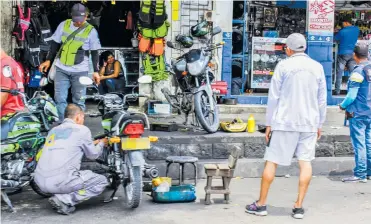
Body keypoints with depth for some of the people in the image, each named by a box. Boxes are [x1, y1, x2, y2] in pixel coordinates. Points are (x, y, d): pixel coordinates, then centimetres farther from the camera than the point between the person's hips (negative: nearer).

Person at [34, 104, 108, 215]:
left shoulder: (54, 130, 20)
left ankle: (60, 198, 9)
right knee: (102, 181, 9)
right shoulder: (82, 130, 2)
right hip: (60, 181, -7)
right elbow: (93, 155, 13)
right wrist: (101, 144, 33)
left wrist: (92, 143, 41)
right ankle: (64, 199, -7)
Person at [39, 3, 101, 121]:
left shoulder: (91, 31, -5)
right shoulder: (64, 25, 0)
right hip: (61, 69, 3)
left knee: (78, 101, 4)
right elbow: (55, 44, 9)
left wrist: (96, 71, -4)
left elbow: (94, 53, -1)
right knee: (59, 98, 1)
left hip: (80, 71, -2)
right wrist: (48, 60, 4)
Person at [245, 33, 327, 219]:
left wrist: (269, 123, 2)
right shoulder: (317, 67, 6)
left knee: (272, 161, 4)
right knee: (305, 162, 6)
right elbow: (322, 99, 9)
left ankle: (261, 204, 12)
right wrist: (320, 124, 17)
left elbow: (273, 97, -5)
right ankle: (298, 207, 6)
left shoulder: (283, 65, -4)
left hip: (285, 121, -3)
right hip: (309, 123, 3)